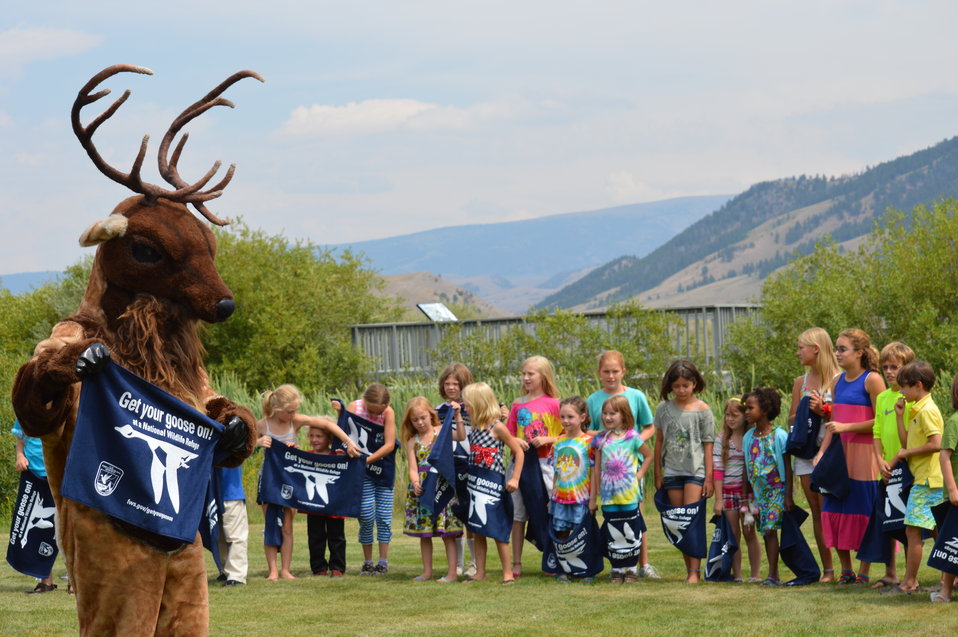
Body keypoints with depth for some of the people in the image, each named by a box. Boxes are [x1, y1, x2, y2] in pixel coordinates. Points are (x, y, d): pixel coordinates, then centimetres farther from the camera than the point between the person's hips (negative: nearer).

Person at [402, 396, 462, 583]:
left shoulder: (441, 432, 0)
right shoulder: (412, 442, 7)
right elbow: (413, 469, 0)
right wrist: (415, 483, -18)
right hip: (422, 489, 4)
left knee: (447, 533, -4)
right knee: (423, 533, 9)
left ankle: (452, 572, -2)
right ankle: (427, 571, 17)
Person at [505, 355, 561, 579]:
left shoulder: (553, 404, -1)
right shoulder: (517, 405, 10)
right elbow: (508, 435, 13)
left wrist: (547, 439, -15)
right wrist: (516, 442, -8)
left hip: (545, 462, -3)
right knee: (518, 514, 3)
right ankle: (516, 564, 8)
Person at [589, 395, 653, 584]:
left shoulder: (633, 437, -3)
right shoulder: (601, 440, 4)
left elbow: (648, 456, 10)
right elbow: (597, 469, 8)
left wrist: (639, 475, -3)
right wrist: (593, 497, 8)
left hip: (629, 494, -2)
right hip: (608, 495, 2)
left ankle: (632, 569, 10)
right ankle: (617, 570, 14)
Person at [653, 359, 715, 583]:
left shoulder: (702, 410, -2)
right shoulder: (664, 409, 6)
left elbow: (708, 446, -2)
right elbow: (659, 441, 11)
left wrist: (709, 478, -5)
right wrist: (658, 473, 9)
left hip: (695, 470, -4)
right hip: (672, 472, 4)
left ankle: (695, 571, -13)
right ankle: (689, 569, 11)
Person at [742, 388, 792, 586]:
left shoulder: (779, 435, -9)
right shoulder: (748, 437, 7)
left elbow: (787, 467, -8)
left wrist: (788, 496, -11)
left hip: (777, 490, -6)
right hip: (758, 491, 6)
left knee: (770, 529, -14)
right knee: (766, 532, 7)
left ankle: (772, 575, -13)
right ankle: (774, 575, 12)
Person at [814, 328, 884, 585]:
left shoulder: (872, 380, -8)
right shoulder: (839, 382, 13)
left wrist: (847, 427, -17)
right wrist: (822, 452, 7)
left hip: (863, 455, -7)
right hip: (839, 454, 7)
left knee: (863, 511, -3)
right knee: (835, 508, 5)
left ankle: (863, 572, 5)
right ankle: (845, 570, 16)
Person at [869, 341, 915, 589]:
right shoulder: (882, 398, 12)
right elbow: (877, 433, 13)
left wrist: (897, 461, -16)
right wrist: (881, 461, -1)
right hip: (887, 471, 6)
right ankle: (890, 573, 20)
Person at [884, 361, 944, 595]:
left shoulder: (927, 411, -14)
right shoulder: (917, 410, 16)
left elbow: (936, 444, -24)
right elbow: (907, 443, 17)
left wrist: (907, 453, -14)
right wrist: (900, 416, 12)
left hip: (927, 481, -10)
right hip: (924, 479, 10)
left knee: (913, 530, -9)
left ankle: (909, 582, -7)